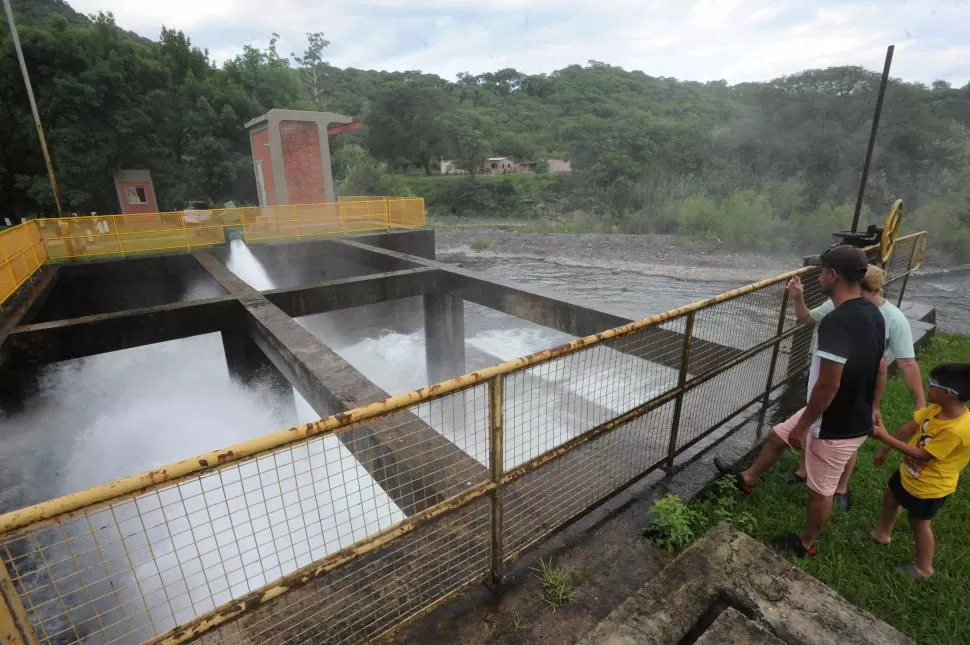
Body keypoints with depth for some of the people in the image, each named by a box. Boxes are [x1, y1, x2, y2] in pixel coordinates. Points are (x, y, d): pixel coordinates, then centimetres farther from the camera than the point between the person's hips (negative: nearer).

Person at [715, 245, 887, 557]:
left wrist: (803, 425, -17)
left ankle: (805, 543, 36)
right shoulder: (873, 314, 1)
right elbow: (881, 371, 11)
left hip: (836, 425, -9)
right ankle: (747, 479, 46)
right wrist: (868, 411, 24)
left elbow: (828, 384, -29)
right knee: (777, 435, 24)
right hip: (856, 419, 9)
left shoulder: (836, 321, -30)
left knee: (820, 489, 13)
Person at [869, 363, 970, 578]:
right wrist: (884, 451, 5)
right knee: (890, 497, 27)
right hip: (909, 471, 8)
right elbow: (910, 426, -2)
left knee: (918, 522, 13)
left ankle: (924, 567, 36)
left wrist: (885, 438, -31)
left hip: (929, 486, -8)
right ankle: (882, 533, 51)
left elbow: (922, 455, -32)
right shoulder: (937, 408, -14)